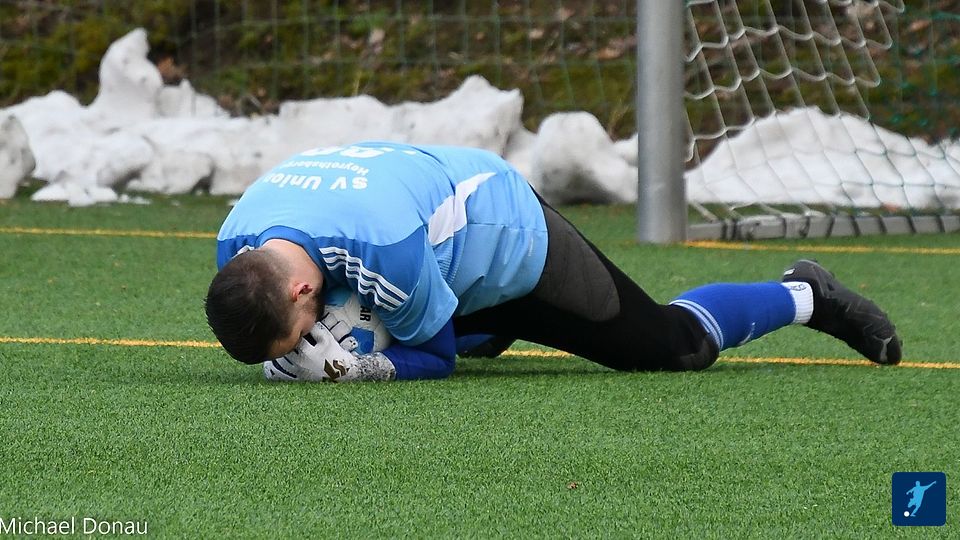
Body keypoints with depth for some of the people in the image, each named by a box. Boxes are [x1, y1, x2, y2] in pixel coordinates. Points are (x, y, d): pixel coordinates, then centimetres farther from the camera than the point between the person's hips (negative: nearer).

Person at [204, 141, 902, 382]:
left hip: (515, 243, -7)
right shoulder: (236, 248, -28)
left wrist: (363, 367, -44)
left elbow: (436, 355, -27)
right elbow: (263, 330, -5)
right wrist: (293, 356, -28)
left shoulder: (384, 245, -46)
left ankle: (804, 297, 28)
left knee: (673, 343, 6)